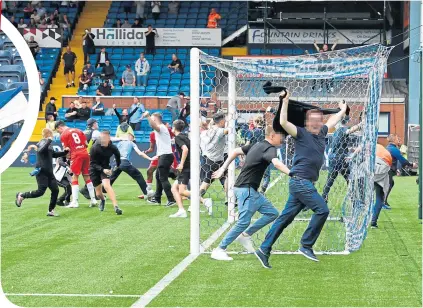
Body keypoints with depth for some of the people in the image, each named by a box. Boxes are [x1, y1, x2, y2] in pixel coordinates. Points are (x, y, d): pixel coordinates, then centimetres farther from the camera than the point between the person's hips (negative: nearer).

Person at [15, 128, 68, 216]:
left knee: (55, 190, 3)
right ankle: (21, 196, 7)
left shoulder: (48, 144, 17)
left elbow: (54, 154, 30)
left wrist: (65, 152, 18)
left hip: (49, 172, 9)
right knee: (41, 191, -12)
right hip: (41, 171, -9)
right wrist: (49, 141, -32)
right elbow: (41, 151, -33)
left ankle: (51, 211, 10)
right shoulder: (43, 142, -10)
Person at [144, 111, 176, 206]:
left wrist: (148, 116, -37)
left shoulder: (161, 127, -12)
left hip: (165, 156, -10)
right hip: (163, 155, 10)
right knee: (158, 176, 18)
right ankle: (157, 198, 26)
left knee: (163, 178, -10)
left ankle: (171, 199, -13)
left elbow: (153, 126, -37)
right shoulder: (161, 128, 21)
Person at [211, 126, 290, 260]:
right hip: (246, 189, -10)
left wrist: (223, 168, 25)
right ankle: (219, 250, -10)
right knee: (244, 222, -13)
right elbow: (276, 163, -35)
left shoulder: (257, 145, 15)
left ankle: (245, 235, 12)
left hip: (251, 191, 10)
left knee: (272, 213, 10)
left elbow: (236, 151, 22)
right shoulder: (269, 148, -14)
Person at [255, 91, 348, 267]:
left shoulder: (321, 133, 15)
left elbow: (332, 121, 35)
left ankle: (264, 250, 7)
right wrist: (285, 102, -23)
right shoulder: (301, 133, -6)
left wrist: (343, 111, 47)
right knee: (322, 210, -11)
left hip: (306, 184, 8)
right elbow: (283, 123, -20)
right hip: (300, 181, -8)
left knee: (285, 217, 6)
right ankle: (306, 246, -3)